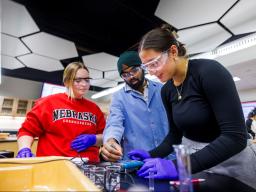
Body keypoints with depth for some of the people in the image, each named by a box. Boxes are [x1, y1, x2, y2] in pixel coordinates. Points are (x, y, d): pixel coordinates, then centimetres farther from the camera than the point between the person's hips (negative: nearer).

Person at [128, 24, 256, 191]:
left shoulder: (210, 71, -23)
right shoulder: (166, 91, -4)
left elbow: (235, 136, -27)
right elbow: (176, 133, 4)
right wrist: (152, 155, -9)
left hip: (232, 161, -5)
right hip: (194, 158, 5)